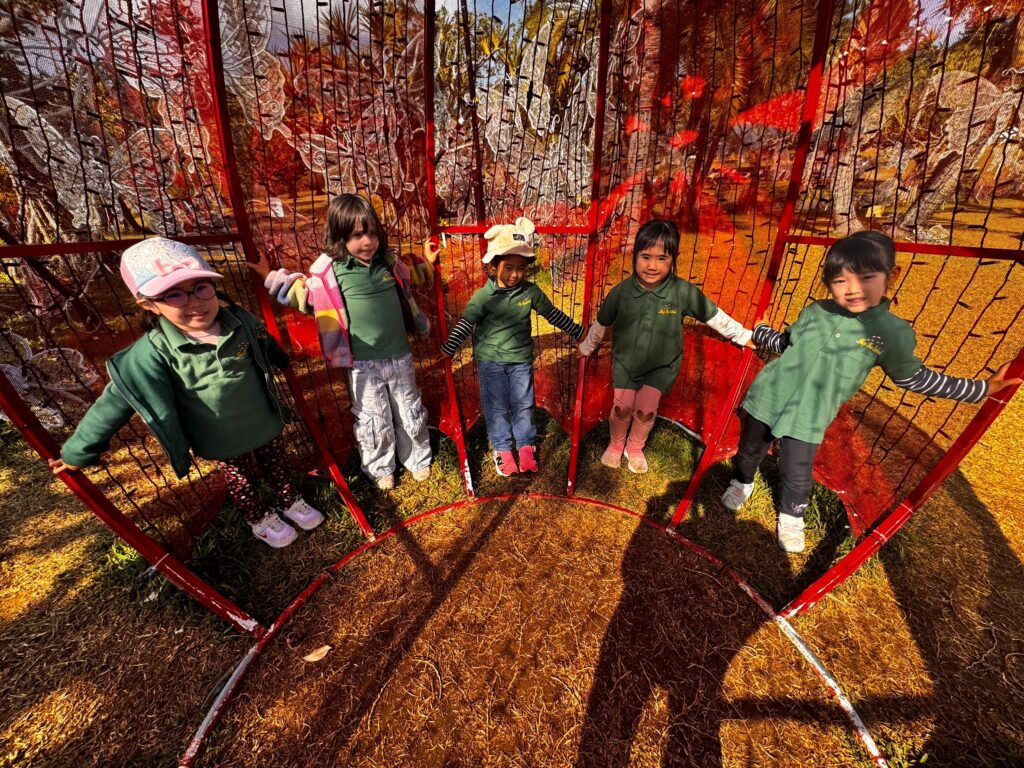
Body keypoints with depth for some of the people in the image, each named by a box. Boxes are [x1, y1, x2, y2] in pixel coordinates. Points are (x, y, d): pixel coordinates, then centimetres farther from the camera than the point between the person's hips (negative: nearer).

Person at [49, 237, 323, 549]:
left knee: (276, 465, 23)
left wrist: (284, 360, 25)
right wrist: (79, 450, -8)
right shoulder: (155, 352, -25)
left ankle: (289, 501, 48)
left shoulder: (239, 321, -17)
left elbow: (269, 348, 5)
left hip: (266, 425, 2)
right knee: (241, 482, 21)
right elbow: (117, 401, -16)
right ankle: (260, 519, 45)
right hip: (224, 442, -2)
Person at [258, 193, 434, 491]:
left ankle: (418, 460, 40)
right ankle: (380, 469, 37)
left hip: (400, 357, 3)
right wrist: (270, 276, 1)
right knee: (374, 421, 12)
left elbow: (412, 281, 24)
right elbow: (303, 295, 7)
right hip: (363, 364, -3)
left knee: (410, 414, 18)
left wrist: (425, 263, 18)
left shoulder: (389, 262, 1)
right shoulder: (329, 271, -8)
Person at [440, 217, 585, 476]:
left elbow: (553, 314, 6)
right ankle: (502, 449, 25)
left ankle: (526, 445, 30)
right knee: (496, 406, 9)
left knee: (523, 404, 12)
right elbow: (465, 324, -11)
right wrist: (447, 349, -17)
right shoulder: (483, 296, -11)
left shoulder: (531, 292, -4)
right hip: (491, 361, -2)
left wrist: (578, 331, 10)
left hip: (521, 359, 2)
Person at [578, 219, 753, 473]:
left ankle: (635, 449, 27)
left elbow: (715, 317, -5)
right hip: (625, 360, 1)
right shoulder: (621, 291, -17)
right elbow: (602, 324, -1)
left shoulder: (684, 291, -20)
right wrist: (586, 347, 11)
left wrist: (744, 336, 4)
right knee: (622, 407, 1)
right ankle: (615, 445, 29)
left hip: (662, 364, 0)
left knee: (646, 410, -1)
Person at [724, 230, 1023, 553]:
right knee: (748, 452, 19)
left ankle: (791, 517, 36)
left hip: (807, 420, -1)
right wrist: (759, 331, 15)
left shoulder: (893, 332, -6)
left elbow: (915, 378, 8)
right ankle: (741, 484, 48)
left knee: (797, 476, 8)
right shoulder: (814, 312, -3)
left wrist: (983, 388, 8)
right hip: (767, 399, 2)